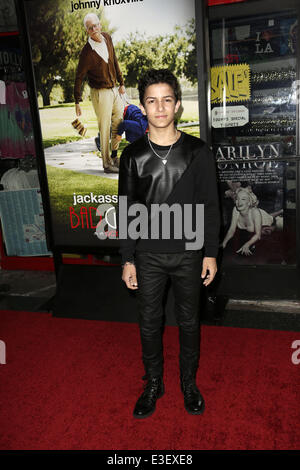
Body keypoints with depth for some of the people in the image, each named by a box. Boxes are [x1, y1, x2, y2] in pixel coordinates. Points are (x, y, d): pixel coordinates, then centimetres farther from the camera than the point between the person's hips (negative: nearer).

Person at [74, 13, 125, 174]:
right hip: (100, 93, -8)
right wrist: (77, 102, -12)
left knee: (121, 122, 15)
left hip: (114, 89, 8)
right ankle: (107, 163, 10)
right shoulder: (87, 52, -18)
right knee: (105, 128, -2)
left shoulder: (107, 38, 2)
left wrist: (121, 82, 16)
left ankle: (114, 156, 30)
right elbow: (79, 77, -12)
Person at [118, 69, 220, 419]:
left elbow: (210, 206, -1)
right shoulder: (132, 155, -2)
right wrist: (127, 259, -1)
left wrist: (210, 253, -3)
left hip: (188, 254, 0)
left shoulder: (197, 151, -5)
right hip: (148, 256, 1)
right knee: (149, 323, 13)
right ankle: (153, 384, 35)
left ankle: (189, 381, 38)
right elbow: (125, 210, 1)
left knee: (188, 321, 14)